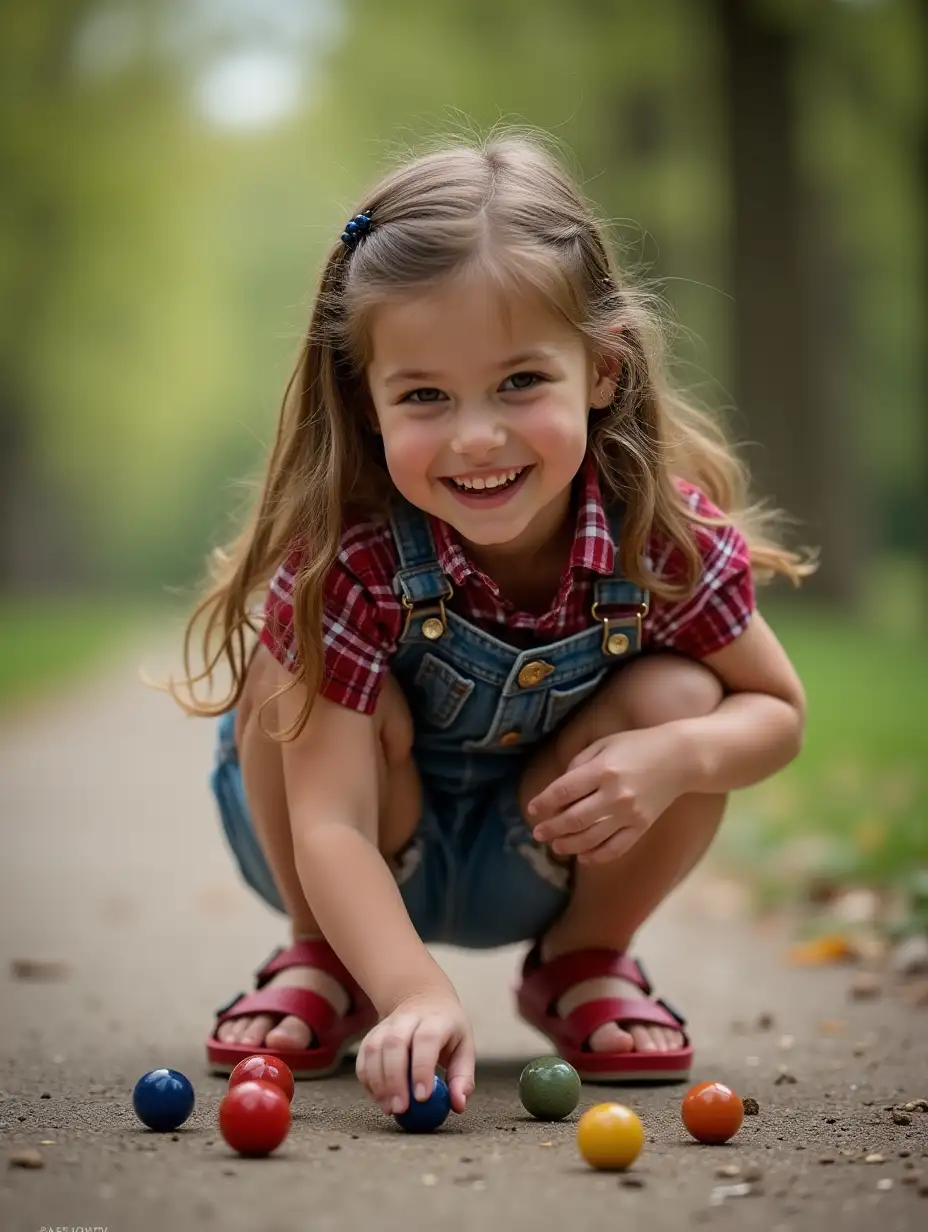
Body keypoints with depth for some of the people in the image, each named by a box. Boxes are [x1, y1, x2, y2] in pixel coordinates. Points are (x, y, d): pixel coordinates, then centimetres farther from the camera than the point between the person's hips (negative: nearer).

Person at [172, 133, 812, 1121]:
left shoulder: (666, 534, -27)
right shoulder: (346, 561, -36)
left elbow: (778, 709, -10)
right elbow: (328, 824, -37)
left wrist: (677, 755, -33)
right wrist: (417, 995, -53)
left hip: (541, 863, 2)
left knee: (678, 699, -24)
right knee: (286, 685, -31)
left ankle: (585, 963, 3)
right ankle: (321, 964, -3)